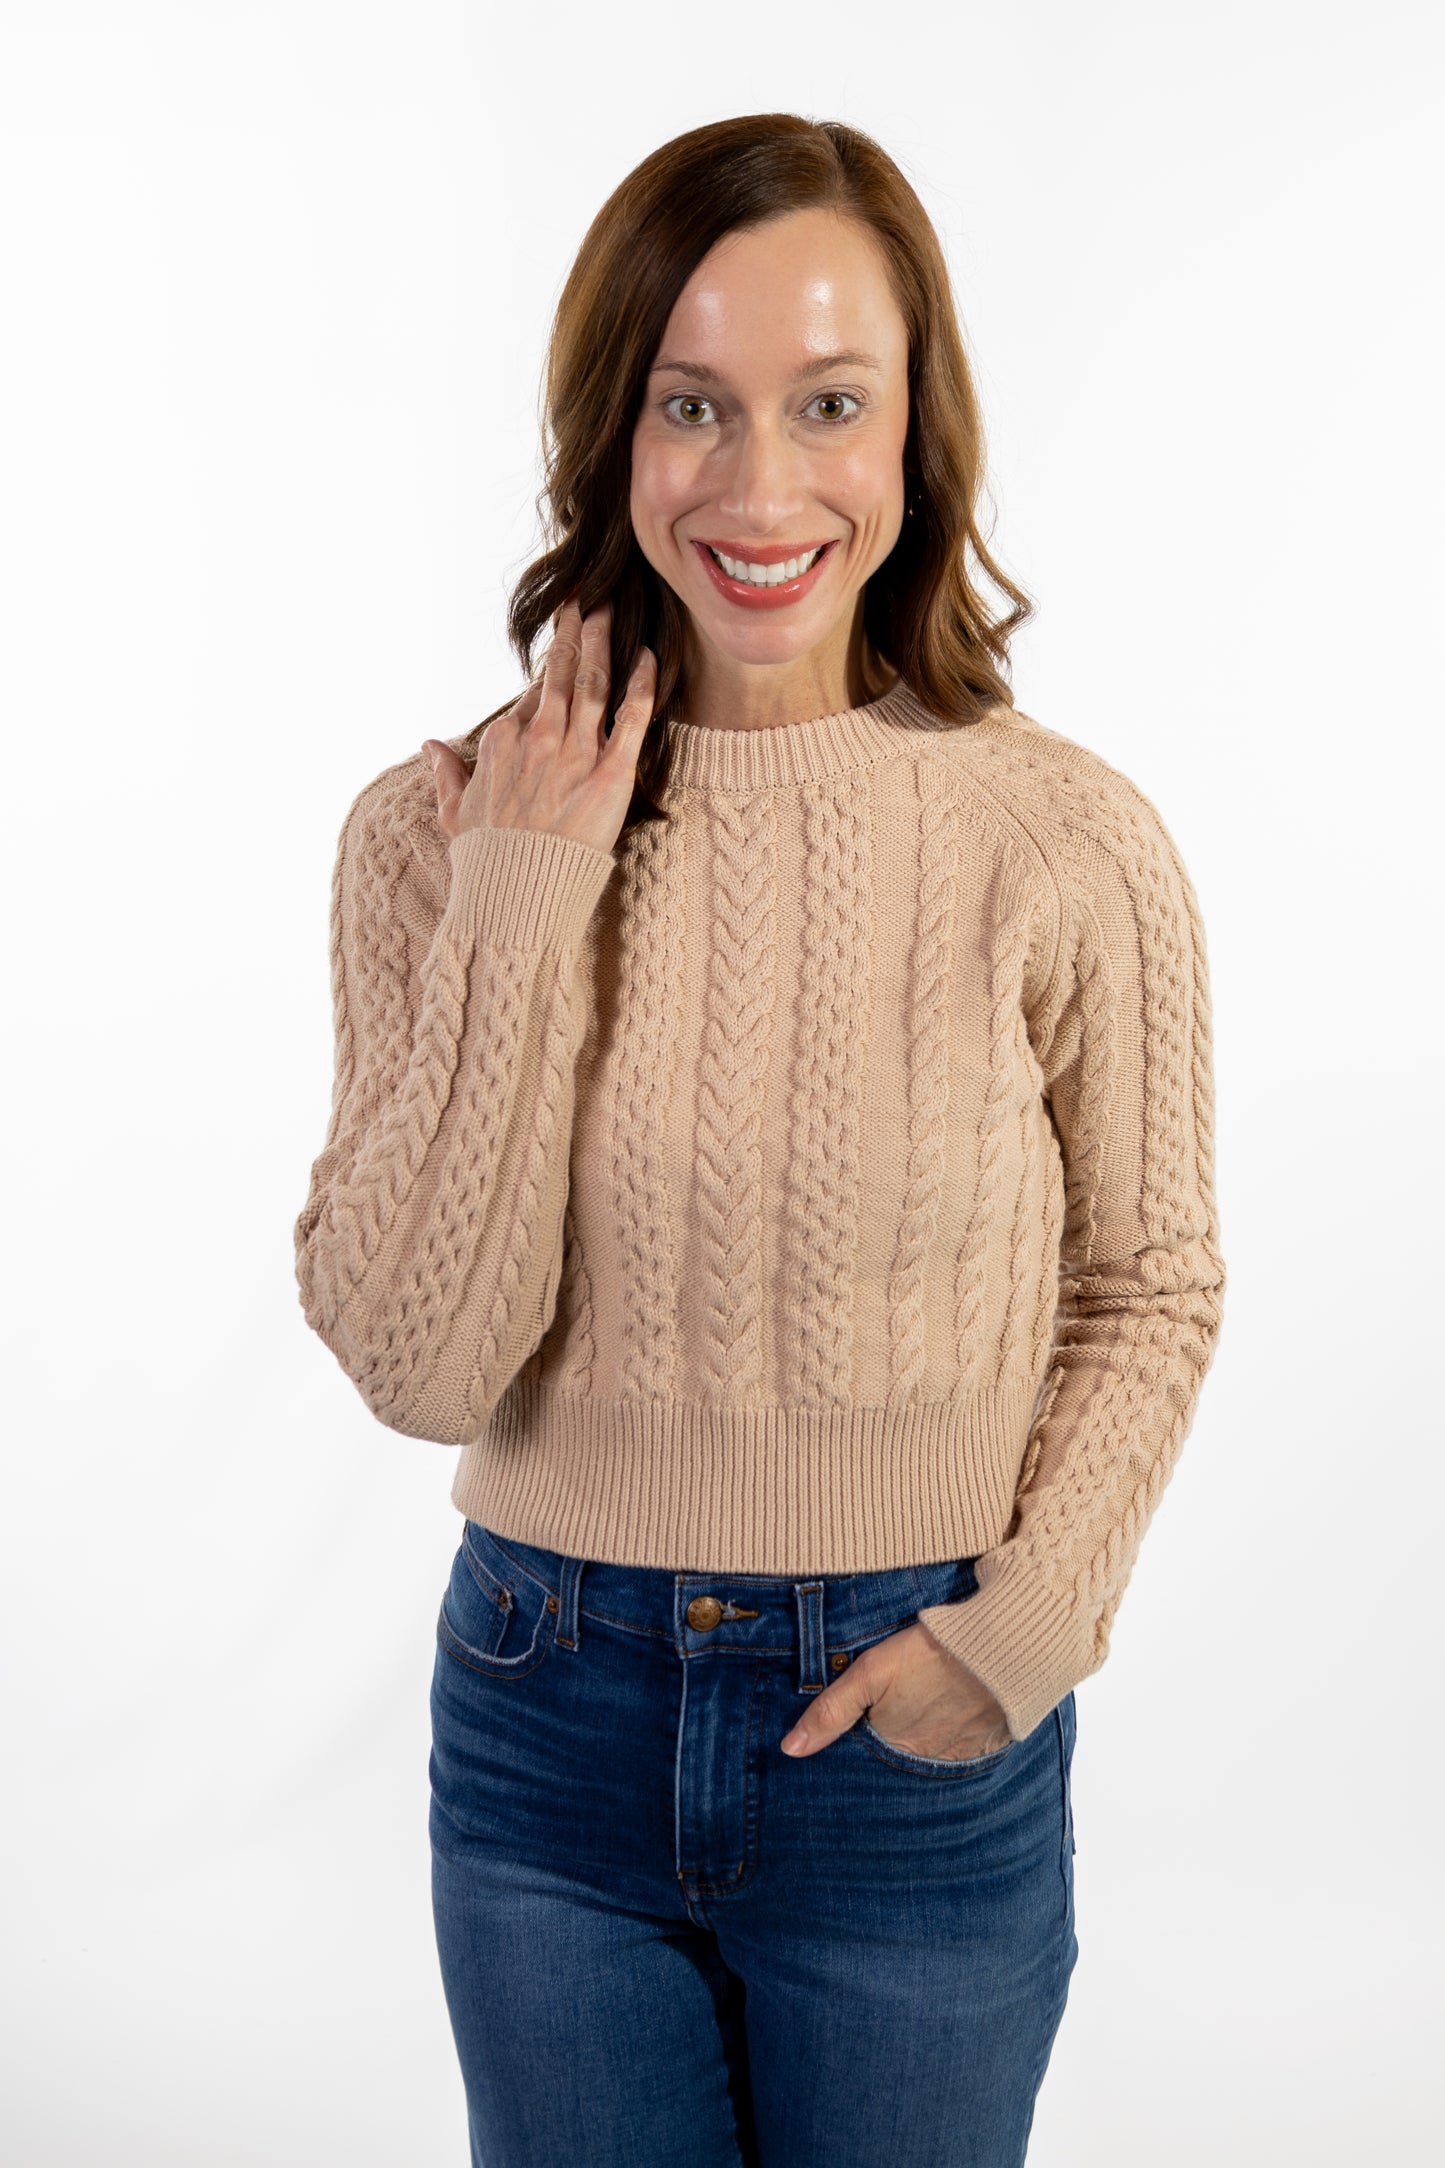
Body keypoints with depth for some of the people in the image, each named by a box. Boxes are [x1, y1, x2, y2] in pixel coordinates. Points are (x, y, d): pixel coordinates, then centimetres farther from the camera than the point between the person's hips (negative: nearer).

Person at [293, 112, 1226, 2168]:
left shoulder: (1065, 840, -12)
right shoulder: (444, 829, -9)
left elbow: (1150, 1284, 1)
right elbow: (418, 1366, -14)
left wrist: (1035, 1611, -12)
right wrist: (522, 914, -20)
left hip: (924, 1755, -1)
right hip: (550, 1718, 1)